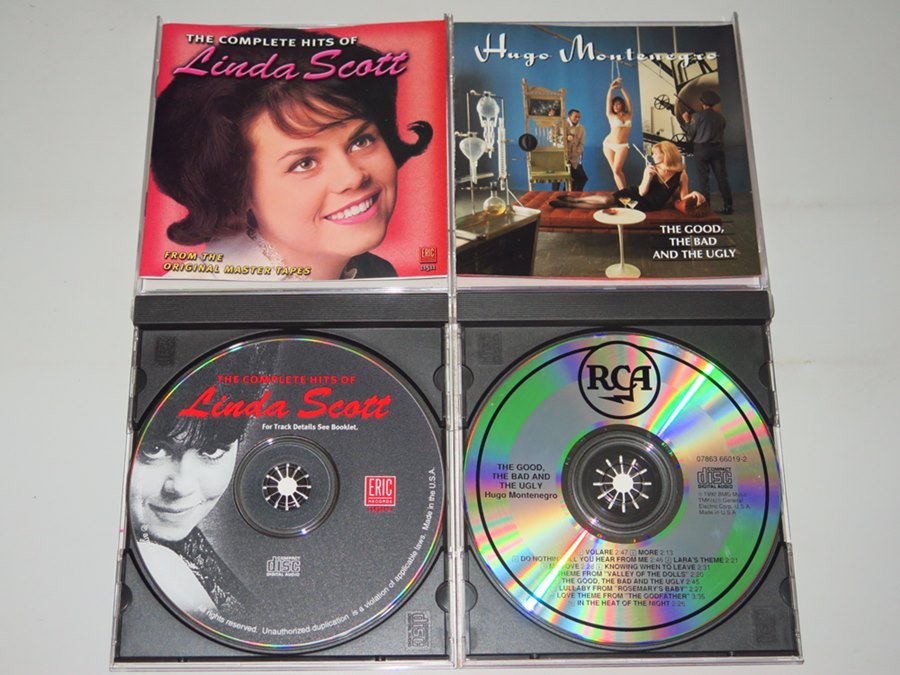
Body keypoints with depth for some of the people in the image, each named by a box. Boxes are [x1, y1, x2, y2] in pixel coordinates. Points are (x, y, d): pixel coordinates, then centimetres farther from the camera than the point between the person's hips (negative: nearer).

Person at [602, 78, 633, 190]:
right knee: (615, 170, -1)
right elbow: (608, 101, -7)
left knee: (616, 170, -14)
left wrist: (621, 88, -8)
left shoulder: (628, 115, 5)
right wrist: (611, 89, -18)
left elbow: (628, 100, -4)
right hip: (609, 144, 1)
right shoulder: (611, 116, 3)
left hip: (622, 146, -1)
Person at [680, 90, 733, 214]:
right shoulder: (720, 116, 3)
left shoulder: (697, 116, -9)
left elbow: (690, 135, -4)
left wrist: (686, 121, 8)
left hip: (701, 149, -3)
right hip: (718, 148, 3)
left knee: (703, 179, 3)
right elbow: (721, 132, 11)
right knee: (722, 177, 5)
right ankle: (728, 206, 5)